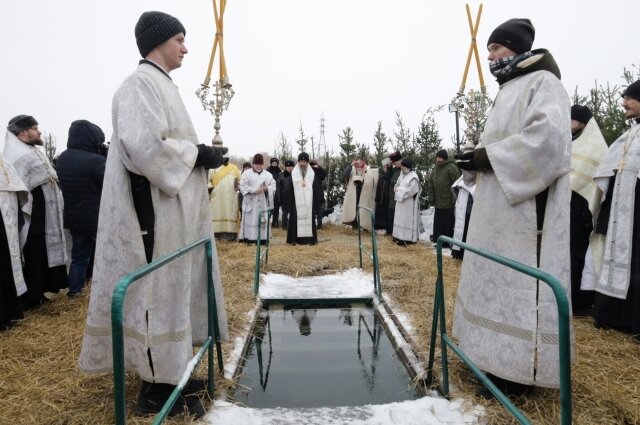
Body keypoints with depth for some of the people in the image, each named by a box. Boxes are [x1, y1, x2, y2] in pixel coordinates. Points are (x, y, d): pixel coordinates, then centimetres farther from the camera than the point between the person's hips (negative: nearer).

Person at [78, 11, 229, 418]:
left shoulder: (161, 85, 20)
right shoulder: (141, 84, -11)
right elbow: (144, 147, -25)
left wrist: (199, 156, 9)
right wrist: (199, 153, -14)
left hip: (174, 210, 11)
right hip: (154, 210, -11)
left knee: (174, 290, 14)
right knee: (156, 293, -3)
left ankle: (170, 373, 27)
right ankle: (155, 387, 11)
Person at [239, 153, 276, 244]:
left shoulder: (268, 175, 11)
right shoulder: (246, 174, 3)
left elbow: (273, 186, 7)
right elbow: (243, 186, -5)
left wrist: (267, 188, -15)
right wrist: (254, 190, -16)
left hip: (263, 203, 2)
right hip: (250, 202, -2)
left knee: (263, 221, 1)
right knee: (250, 220, -2)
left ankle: (263, 239, 5)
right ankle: (248, 239, 1)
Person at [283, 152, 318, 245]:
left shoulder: (312, 174, 7)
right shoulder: (293, 174, 3)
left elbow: (315, 190, 7)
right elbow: (288, 190, 2)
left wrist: (316, 204, 3)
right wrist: (288, 203, -3)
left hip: (308, 202, 1)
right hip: (296, 203, -1)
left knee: (309, 219, 1)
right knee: (296, 219, -1)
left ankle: (309, 238, 6)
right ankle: (295, 239, 3)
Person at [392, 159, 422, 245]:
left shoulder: (413, 177, -14)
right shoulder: (402, 175, 13)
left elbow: (411, 191, -21)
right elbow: (397, 185, 19)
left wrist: (399, 190, -13)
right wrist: (397, 189, -4)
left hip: (409, 203, -9)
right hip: (401, 202, 9)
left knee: (408, 220, -4)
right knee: (401, 219, 12)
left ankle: (409, 238, 2)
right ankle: (401, 236, 19)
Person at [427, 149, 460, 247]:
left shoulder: (451, 168, -9)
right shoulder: (436, 169, 14)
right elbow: (430, 185, 16)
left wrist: (455, 199, -17)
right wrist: (431, 199, 10)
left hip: (449, 204, -7)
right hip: (438, 204, 7)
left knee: (449, 225, 0)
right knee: (438, 225, 12)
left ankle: (449, 243, 9)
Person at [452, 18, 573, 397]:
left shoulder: (542, 82, -6)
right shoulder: (510, 91, 22)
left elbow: (549, 135, -23)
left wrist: (487, 157, -18)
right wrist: (479, 159, 4)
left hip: (526, 207, -10)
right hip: (501, 206, 10)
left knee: (520, 284, -6)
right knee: (500, 282, 13)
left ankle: (519, 370, 4)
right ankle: (501, 354, 25)